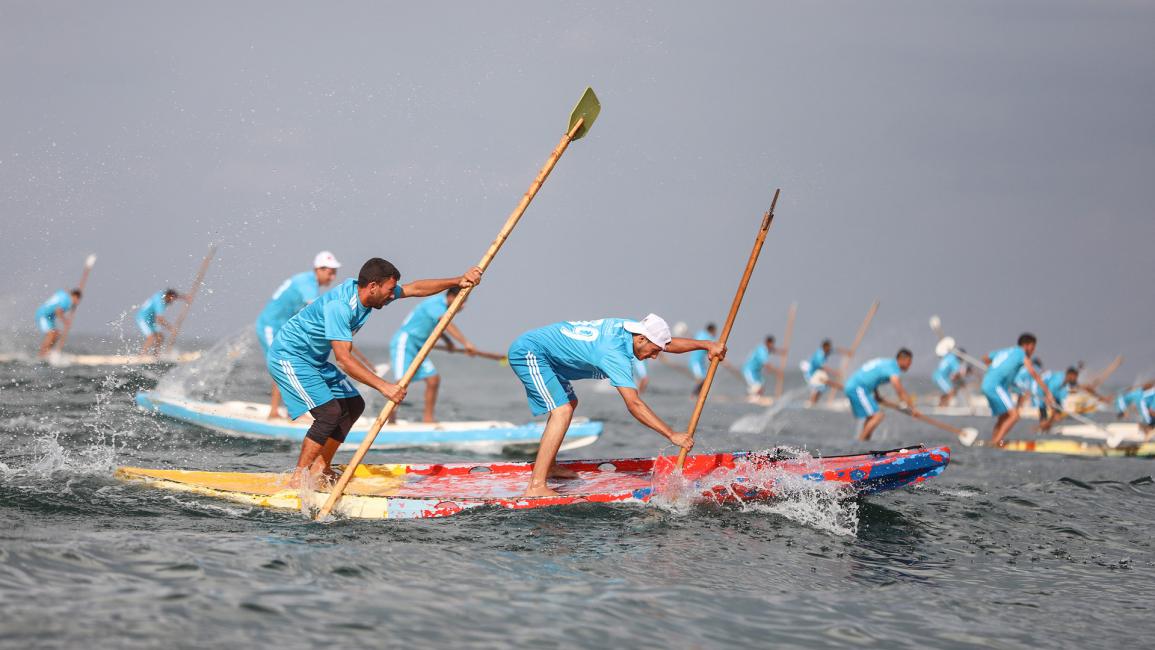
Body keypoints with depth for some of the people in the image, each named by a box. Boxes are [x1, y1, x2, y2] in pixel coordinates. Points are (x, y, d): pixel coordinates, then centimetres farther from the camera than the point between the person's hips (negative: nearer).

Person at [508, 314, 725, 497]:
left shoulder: (627, 326, -1)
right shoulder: (615, 355, -27)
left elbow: (670, 344, 12)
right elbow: (634, 404, -32)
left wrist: (707, 345, 2)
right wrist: (672, 435, -33)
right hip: (529, 352, -11)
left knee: (570, 403, 24)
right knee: (562, 411, -21)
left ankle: (548, 466, 34)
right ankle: (536, 486, -28)